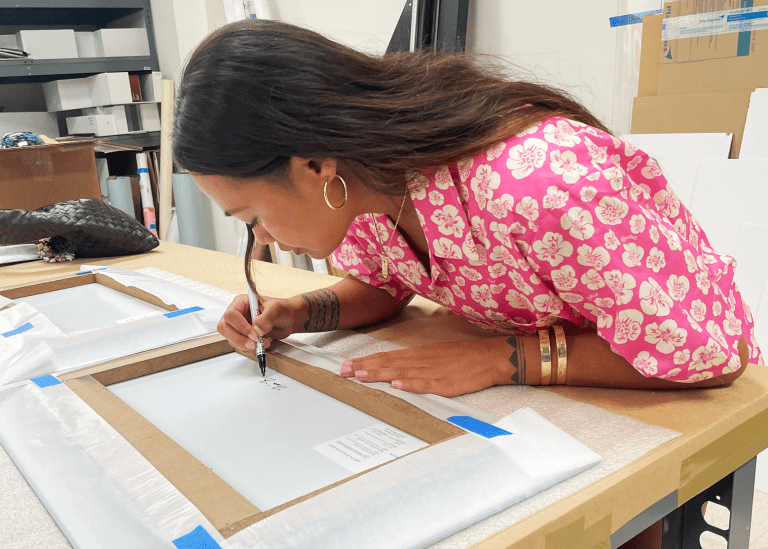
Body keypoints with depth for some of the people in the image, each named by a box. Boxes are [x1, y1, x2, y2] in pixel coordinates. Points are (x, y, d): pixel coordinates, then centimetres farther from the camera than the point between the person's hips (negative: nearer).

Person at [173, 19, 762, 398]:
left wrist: (504, 360, -33)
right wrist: (300, 313, -15)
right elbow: (383, 283, 4)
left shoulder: (536, 183, -39)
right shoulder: (362, 176, -15)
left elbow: (713, 351, -29)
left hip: (660, 394, -4)